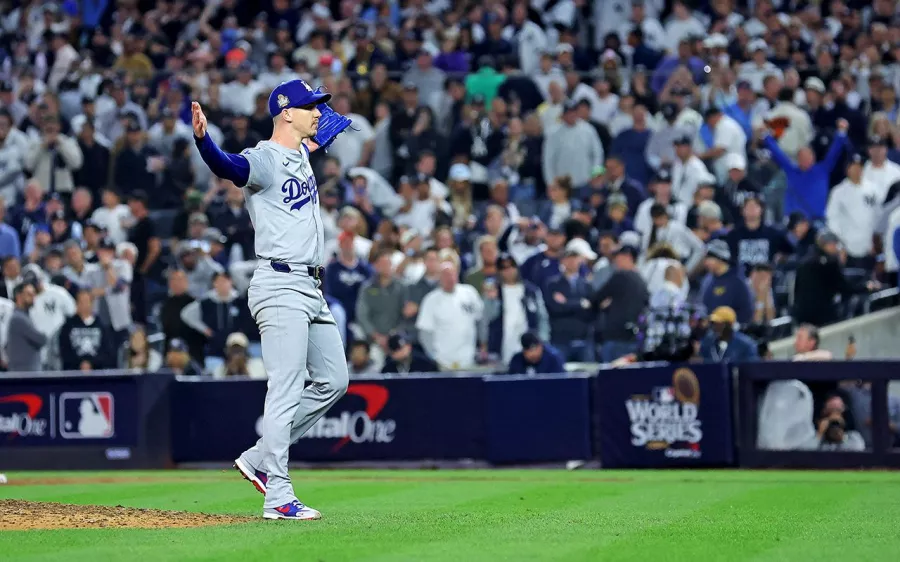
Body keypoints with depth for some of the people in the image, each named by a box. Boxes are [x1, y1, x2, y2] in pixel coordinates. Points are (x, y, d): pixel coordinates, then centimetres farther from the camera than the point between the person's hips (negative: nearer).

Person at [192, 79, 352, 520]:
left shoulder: (300, 153, 15)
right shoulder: (264, 159, -11)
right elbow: (229, 168, -37)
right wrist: (202, 139, -50)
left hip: (312, 289, 10)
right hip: (281, 287, -9)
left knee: (333, 382, 14)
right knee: (286, 390, -12)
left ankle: (259, 459, 19)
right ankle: (278, 497, -12)